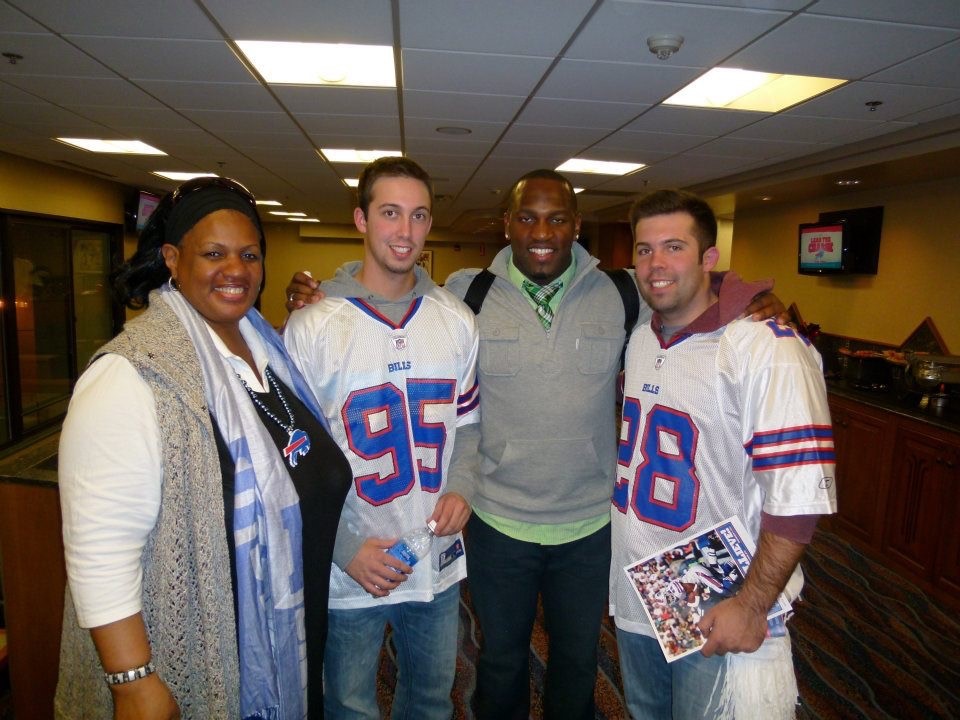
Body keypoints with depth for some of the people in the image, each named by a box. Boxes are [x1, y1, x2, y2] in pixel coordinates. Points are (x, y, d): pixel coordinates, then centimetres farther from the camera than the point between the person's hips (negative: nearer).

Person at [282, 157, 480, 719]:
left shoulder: (457, 319, 0)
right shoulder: (313, 325, -12)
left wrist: (461, 487, -8)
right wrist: (346, 547, -16)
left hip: (439, 561, 4)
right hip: (349, 569, -3)